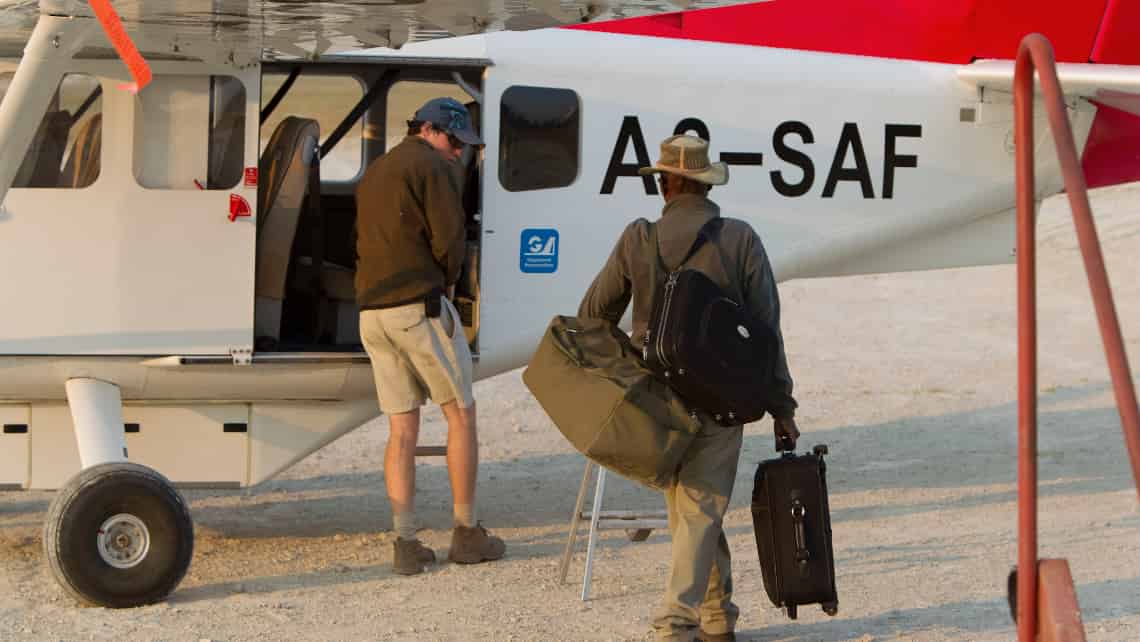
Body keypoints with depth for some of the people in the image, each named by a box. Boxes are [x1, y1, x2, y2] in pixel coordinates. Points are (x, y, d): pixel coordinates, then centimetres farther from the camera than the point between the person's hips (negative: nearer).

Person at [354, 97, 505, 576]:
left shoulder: (372, 174, 23)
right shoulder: (431, 167, -5)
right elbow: (449, 239, -13)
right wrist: (445, 281, 7)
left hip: (372, 311, 7)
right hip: (420, 306, -7)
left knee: (402, 429, 7)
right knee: (460, 414, 5)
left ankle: (406, 544, 1)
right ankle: (466, 532, 7)